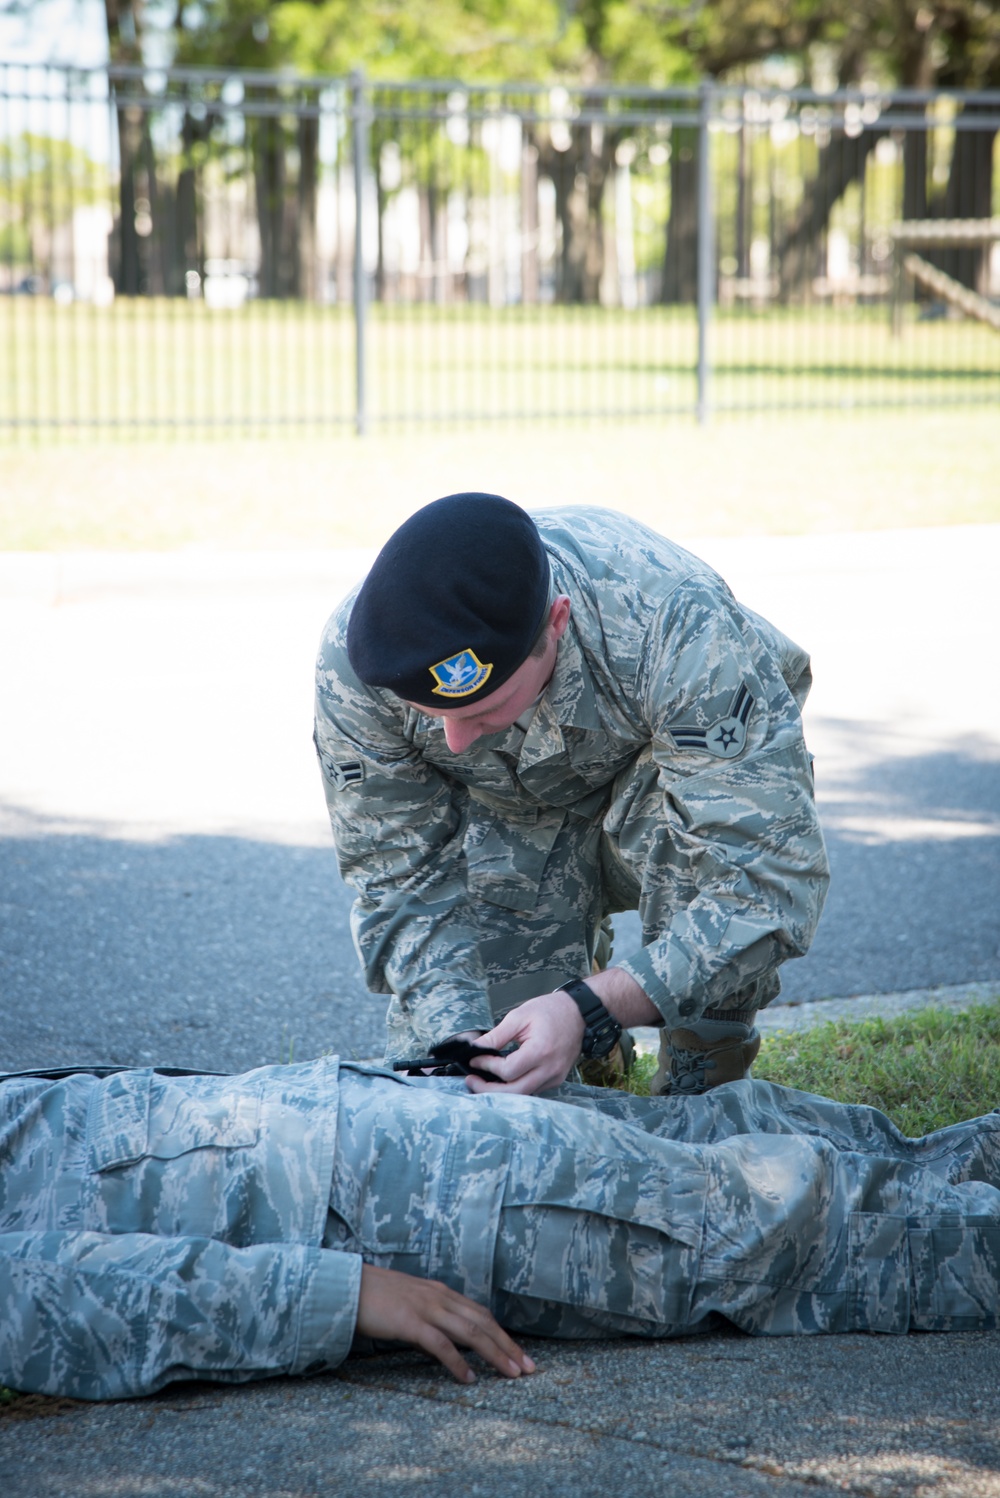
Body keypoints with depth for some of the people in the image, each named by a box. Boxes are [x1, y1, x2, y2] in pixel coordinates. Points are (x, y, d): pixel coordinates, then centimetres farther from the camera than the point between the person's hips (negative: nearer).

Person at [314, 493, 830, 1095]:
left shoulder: (686, 630, -43)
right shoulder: (350, 659, -32)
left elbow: (769, 877, -43)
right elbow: (399, 878, -20)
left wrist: (587, 1011, -51)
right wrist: (455, 1034, -36)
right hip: (509, 815, 3)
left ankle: (704, 1083, -11)